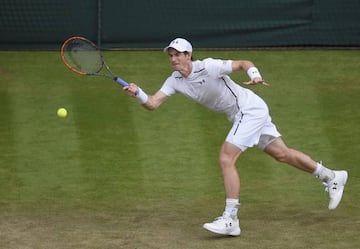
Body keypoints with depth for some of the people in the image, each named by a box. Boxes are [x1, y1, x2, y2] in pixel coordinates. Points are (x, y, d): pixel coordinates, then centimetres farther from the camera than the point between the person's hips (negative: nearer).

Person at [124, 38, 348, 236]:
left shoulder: (208, 67, -23)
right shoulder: (175, 81, -2)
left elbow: (244, 64, -18)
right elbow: (153, 103, -7)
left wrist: (255, 75, -37)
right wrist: (137, 93, -25)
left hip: (250, 109, -8)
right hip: (241, 115, 8)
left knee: (226, 159, -17)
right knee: (282, 153, 16)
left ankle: (230, 220, -15)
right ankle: (332, 177, 32)